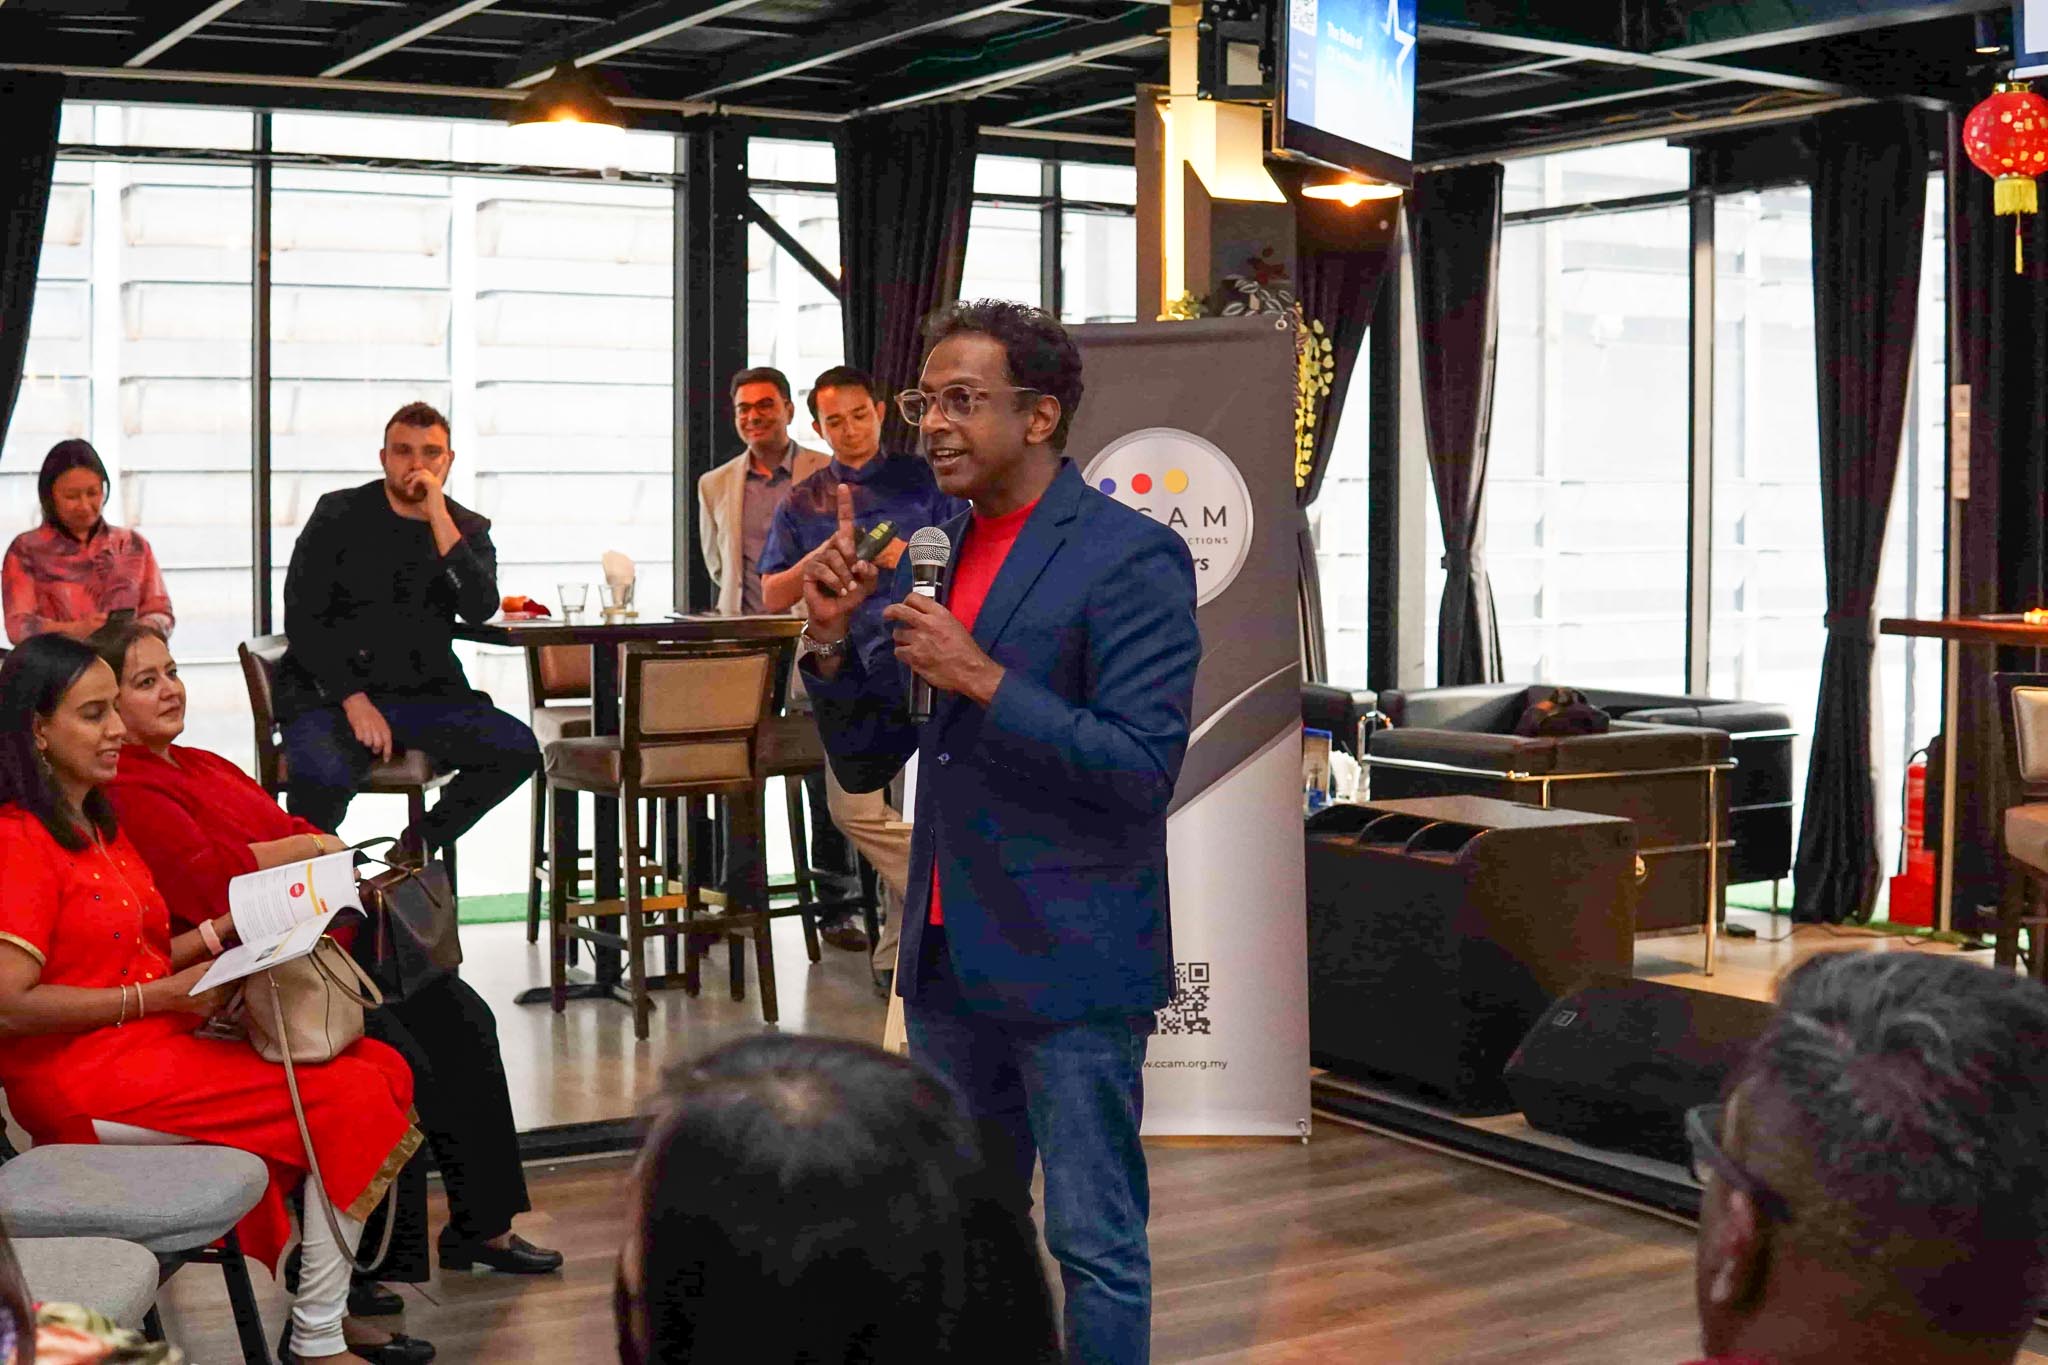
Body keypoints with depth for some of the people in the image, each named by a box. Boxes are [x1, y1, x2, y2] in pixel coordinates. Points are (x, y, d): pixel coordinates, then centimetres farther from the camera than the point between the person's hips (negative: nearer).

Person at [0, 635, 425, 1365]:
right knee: (350, 1099, -17)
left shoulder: (95, 823, 18)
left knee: (382, 1069, -4)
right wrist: (164, 996, -17)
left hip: (153, 1044, 9)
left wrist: (223, 933, 2)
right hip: (84, 1078, -9)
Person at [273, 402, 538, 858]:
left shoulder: (469, 529, 10)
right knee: (321, 777, -34)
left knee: (518, 750, -20)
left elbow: (480, 609, -10)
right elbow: (301, 619, -3)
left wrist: (439, 517, -15)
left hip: (424, 694, 3)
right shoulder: (340, 514, 4)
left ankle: (420, 846, 0)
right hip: (330, 690, -3)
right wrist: (354, 700, -15)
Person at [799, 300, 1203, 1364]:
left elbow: (1143, 769, -19)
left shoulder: (1132, 558, -11)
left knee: (1095, 1245, 2)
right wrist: (833, 639, -3)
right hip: (948, 958, 7)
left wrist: (983, 679, -22)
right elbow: (865, 764, 13)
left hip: (1070, 966, -7)